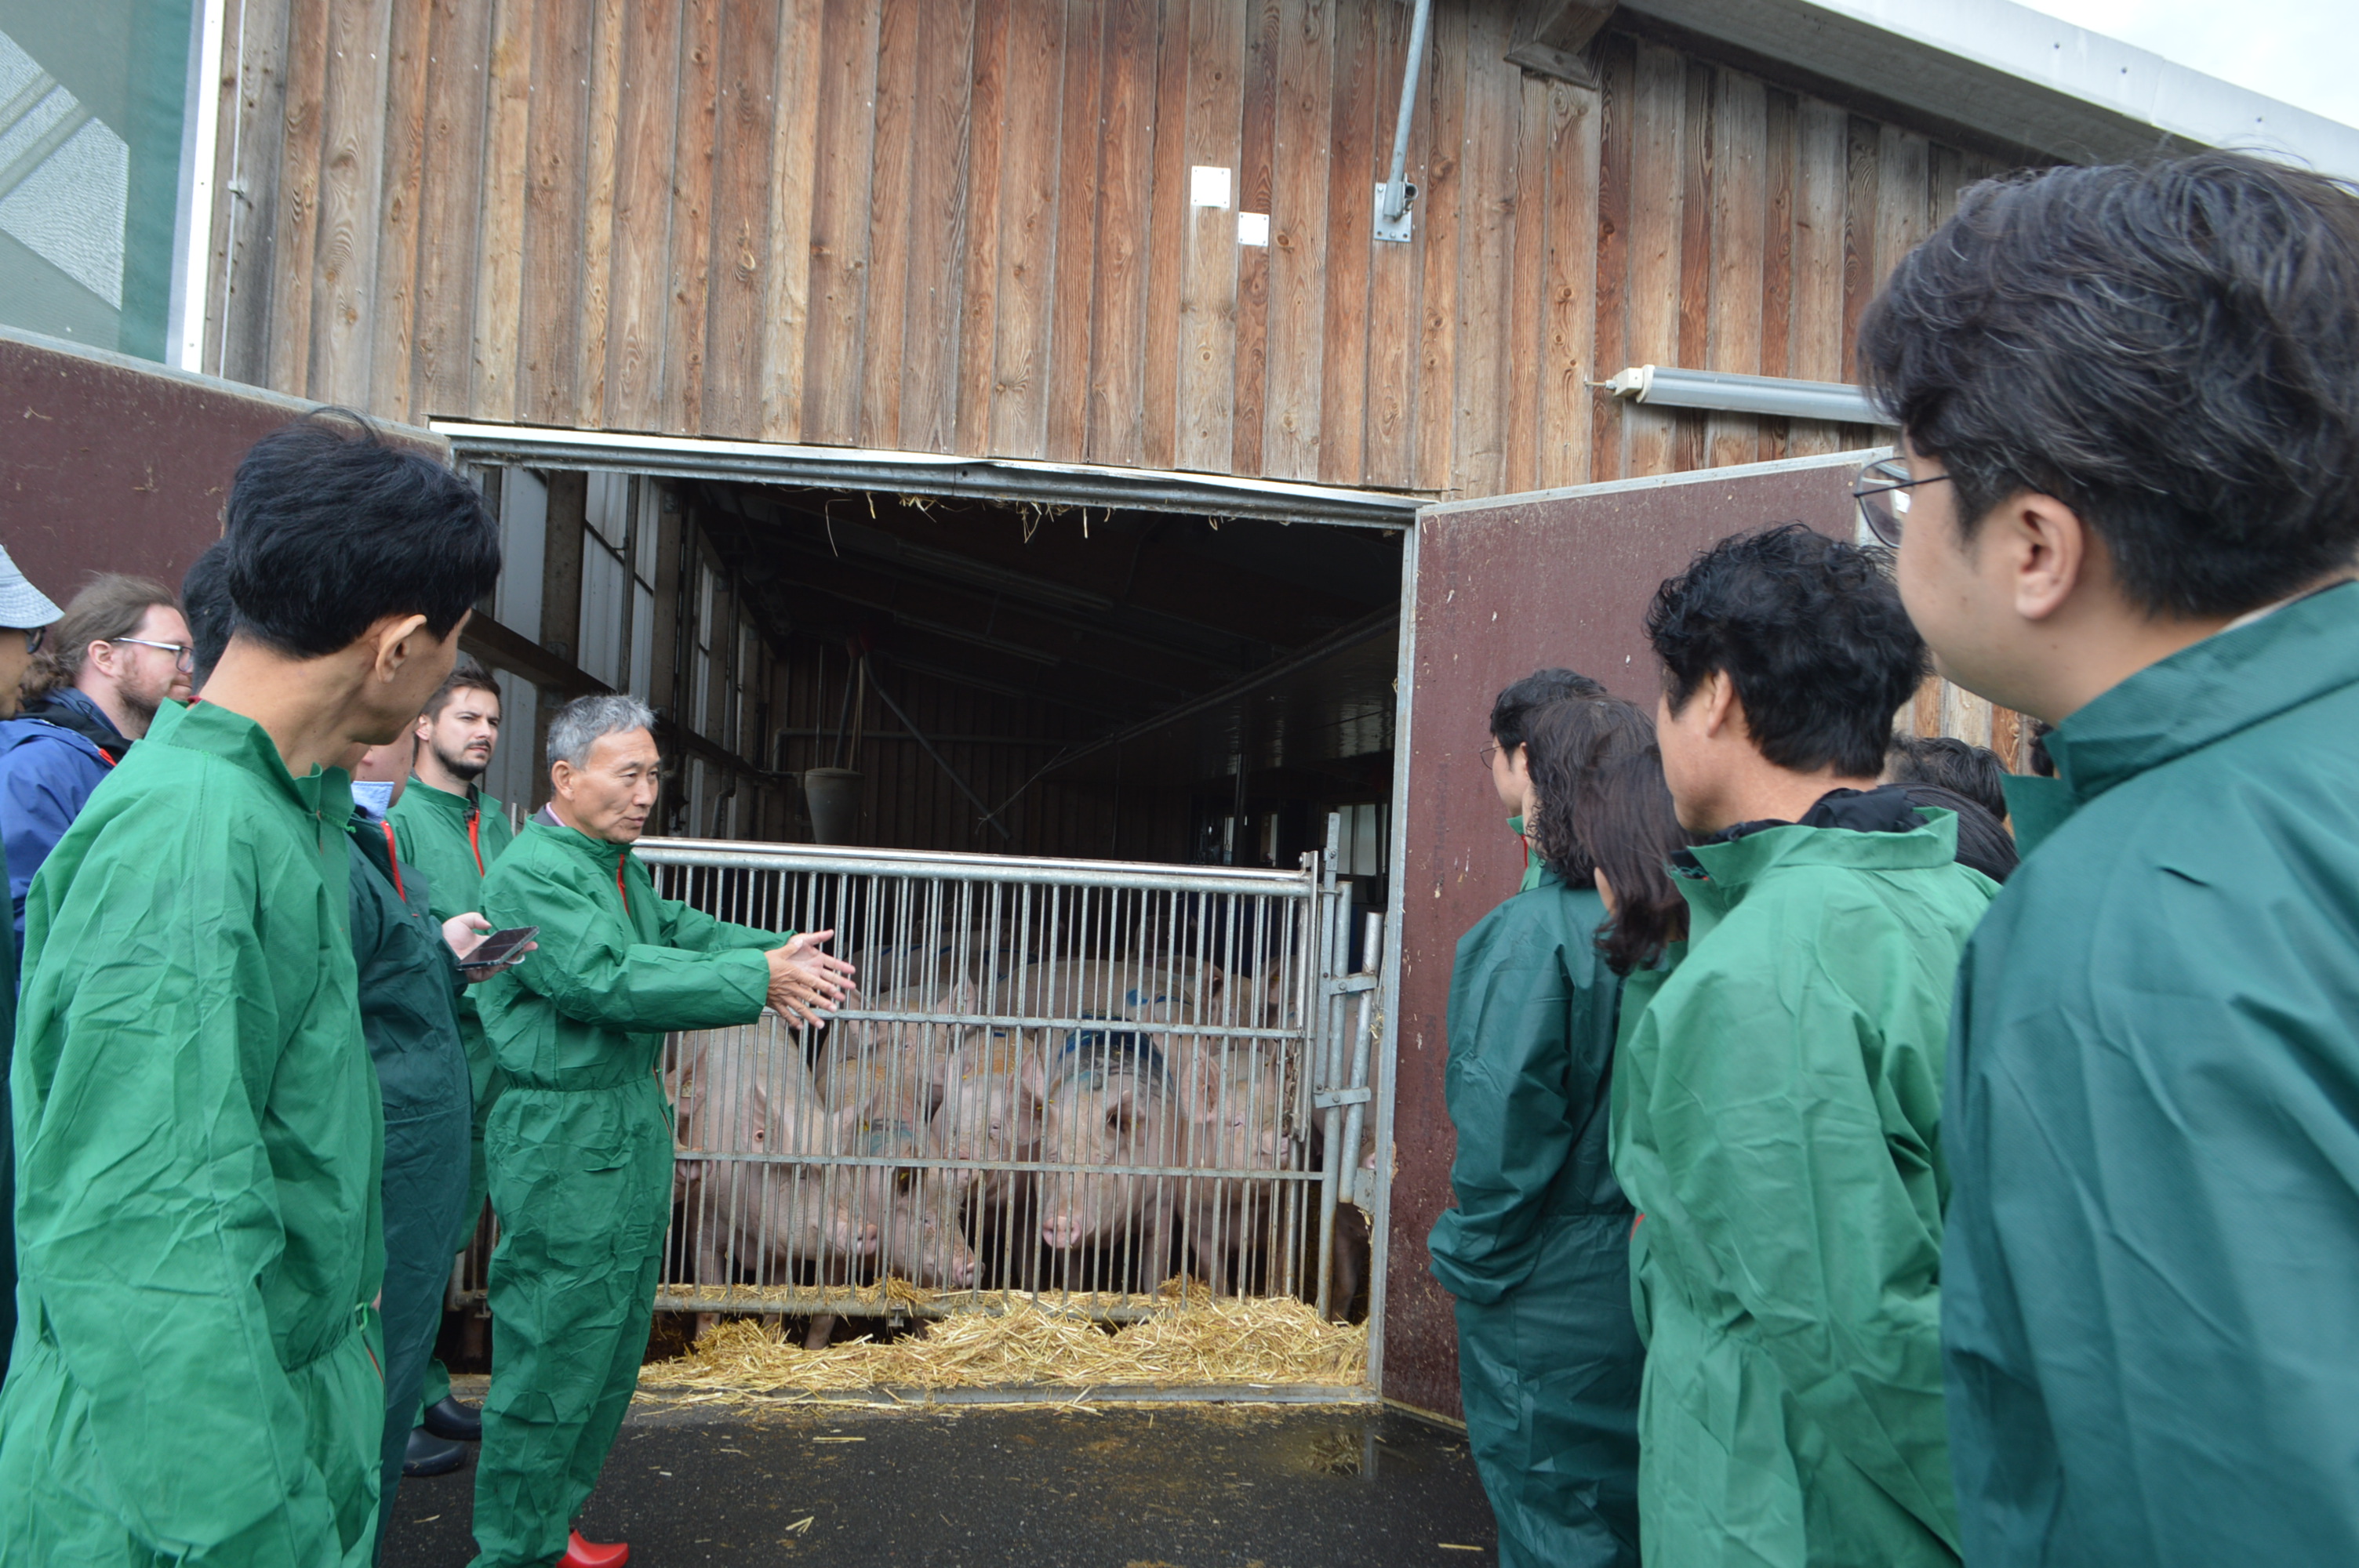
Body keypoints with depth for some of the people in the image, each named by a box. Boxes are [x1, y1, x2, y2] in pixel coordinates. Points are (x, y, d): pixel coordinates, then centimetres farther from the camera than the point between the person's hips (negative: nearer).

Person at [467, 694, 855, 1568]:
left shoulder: (621, 867, 14)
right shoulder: (528, 874, -18)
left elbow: (680, 932, 10)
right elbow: (608, 976, -28)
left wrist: (777, 951, -9)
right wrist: (758, 982, -28)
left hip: (633, 1128, 10)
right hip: (564, 1143, -10)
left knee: (615, 1344, 18)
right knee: (553, 1355, 2)